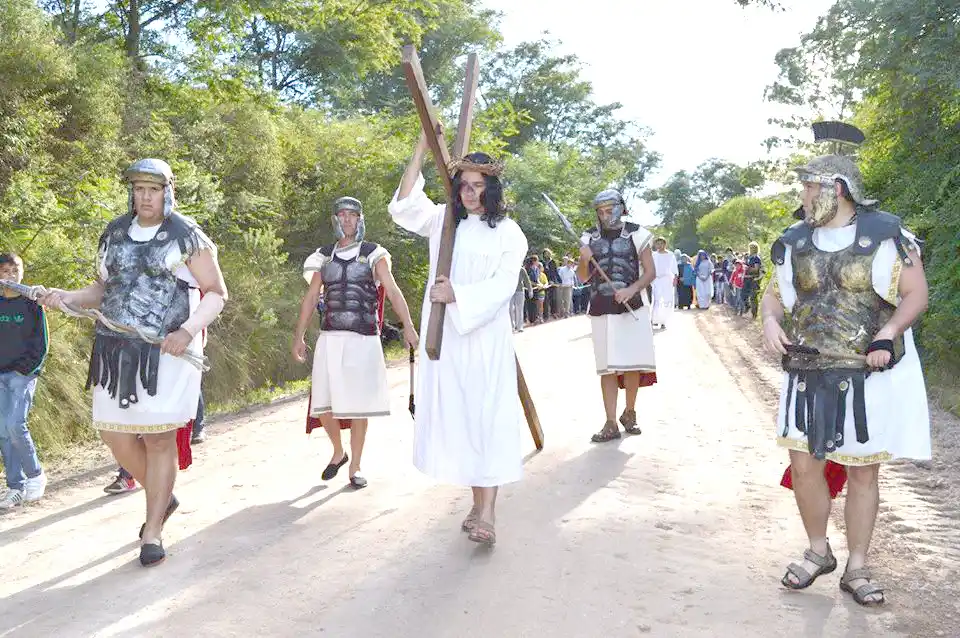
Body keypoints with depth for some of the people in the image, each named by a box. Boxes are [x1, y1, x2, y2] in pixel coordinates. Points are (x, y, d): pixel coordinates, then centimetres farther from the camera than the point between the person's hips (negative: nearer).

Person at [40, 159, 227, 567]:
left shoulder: (188, 237, -3)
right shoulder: (113, 235, 12)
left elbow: (216, 293, -3)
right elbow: (104, 288, 21)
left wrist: (188, 330, -19)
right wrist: (69, 298, 0)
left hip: (167, 351, -5)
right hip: (115, 349, 5)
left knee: (159, 439, -2)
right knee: (114, 435, 6)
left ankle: (153, 531, 11)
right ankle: (162, 496, 32)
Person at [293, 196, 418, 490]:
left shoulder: (373, 254, 2)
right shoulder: (324, 256, 12)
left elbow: (392, 291, -7)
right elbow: (311, 297, 15)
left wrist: (408, 326, -20)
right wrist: (299, 337, 11)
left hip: (363, 339, -3)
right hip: (330, 338, 3)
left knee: (358, 405, 1)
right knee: (323, 405, 2)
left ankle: (355, 466, 17)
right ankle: (338, 452, 29)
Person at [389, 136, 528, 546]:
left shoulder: (508, 232, 1)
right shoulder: (443, 221, 11)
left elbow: (502, 286, -8)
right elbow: (403, 207, -3)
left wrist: (457, 294, -20)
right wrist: (421, 150, -4)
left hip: (486, 337, -3)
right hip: (444, 336, 4)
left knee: (488, 416, -7)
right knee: (456, 416, 6)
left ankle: (488, 511, -9)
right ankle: (477, 501, 18)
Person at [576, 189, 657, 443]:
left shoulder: (636, 234, 1)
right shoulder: (590, 238, 9)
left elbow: (650, 272, 1)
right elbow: (583, 277, 12)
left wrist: (631, 290, -16)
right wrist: (584, 260, -9)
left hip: (632, 307, -2)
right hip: (601, 309, 2)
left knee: (632, 362, 0)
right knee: (607, 367, 1)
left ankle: (630, 413, 20)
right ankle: (611, 424, 2)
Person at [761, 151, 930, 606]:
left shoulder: (886, 236, -7)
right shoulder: (796, 243, 5)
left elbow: (916, 294, -5)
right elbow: (775, 293, 16)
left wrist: (888, 333, -21)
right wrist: (770, 319, -6)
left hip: (870, 376, -3)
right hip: (808, 376, 4)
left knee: (863, 471, 7)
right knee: (804, 466, 4)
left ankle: (856, 569, 22)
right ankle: (818, 552, 28)